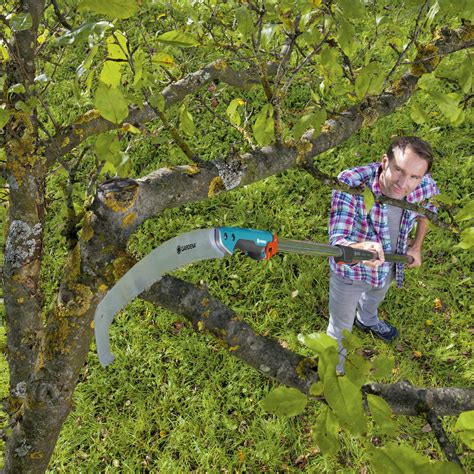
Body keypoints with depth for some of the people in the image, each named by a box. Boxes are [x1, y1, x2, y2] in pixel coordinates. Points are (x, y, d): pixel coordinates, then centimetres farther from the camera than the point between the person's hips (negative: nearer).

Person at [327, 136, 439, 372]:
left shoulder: (424, 186, -27)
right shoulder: (351, 184, -41)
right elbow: (338, 240, -46)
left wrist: (416, 245, 1)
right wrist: (362, 249, -67)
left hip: (391, 265, 5)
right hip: (351, 269, -5)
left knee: (376, 296, 38)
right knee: (340, 328, 16)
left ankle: (367, 320, 75)